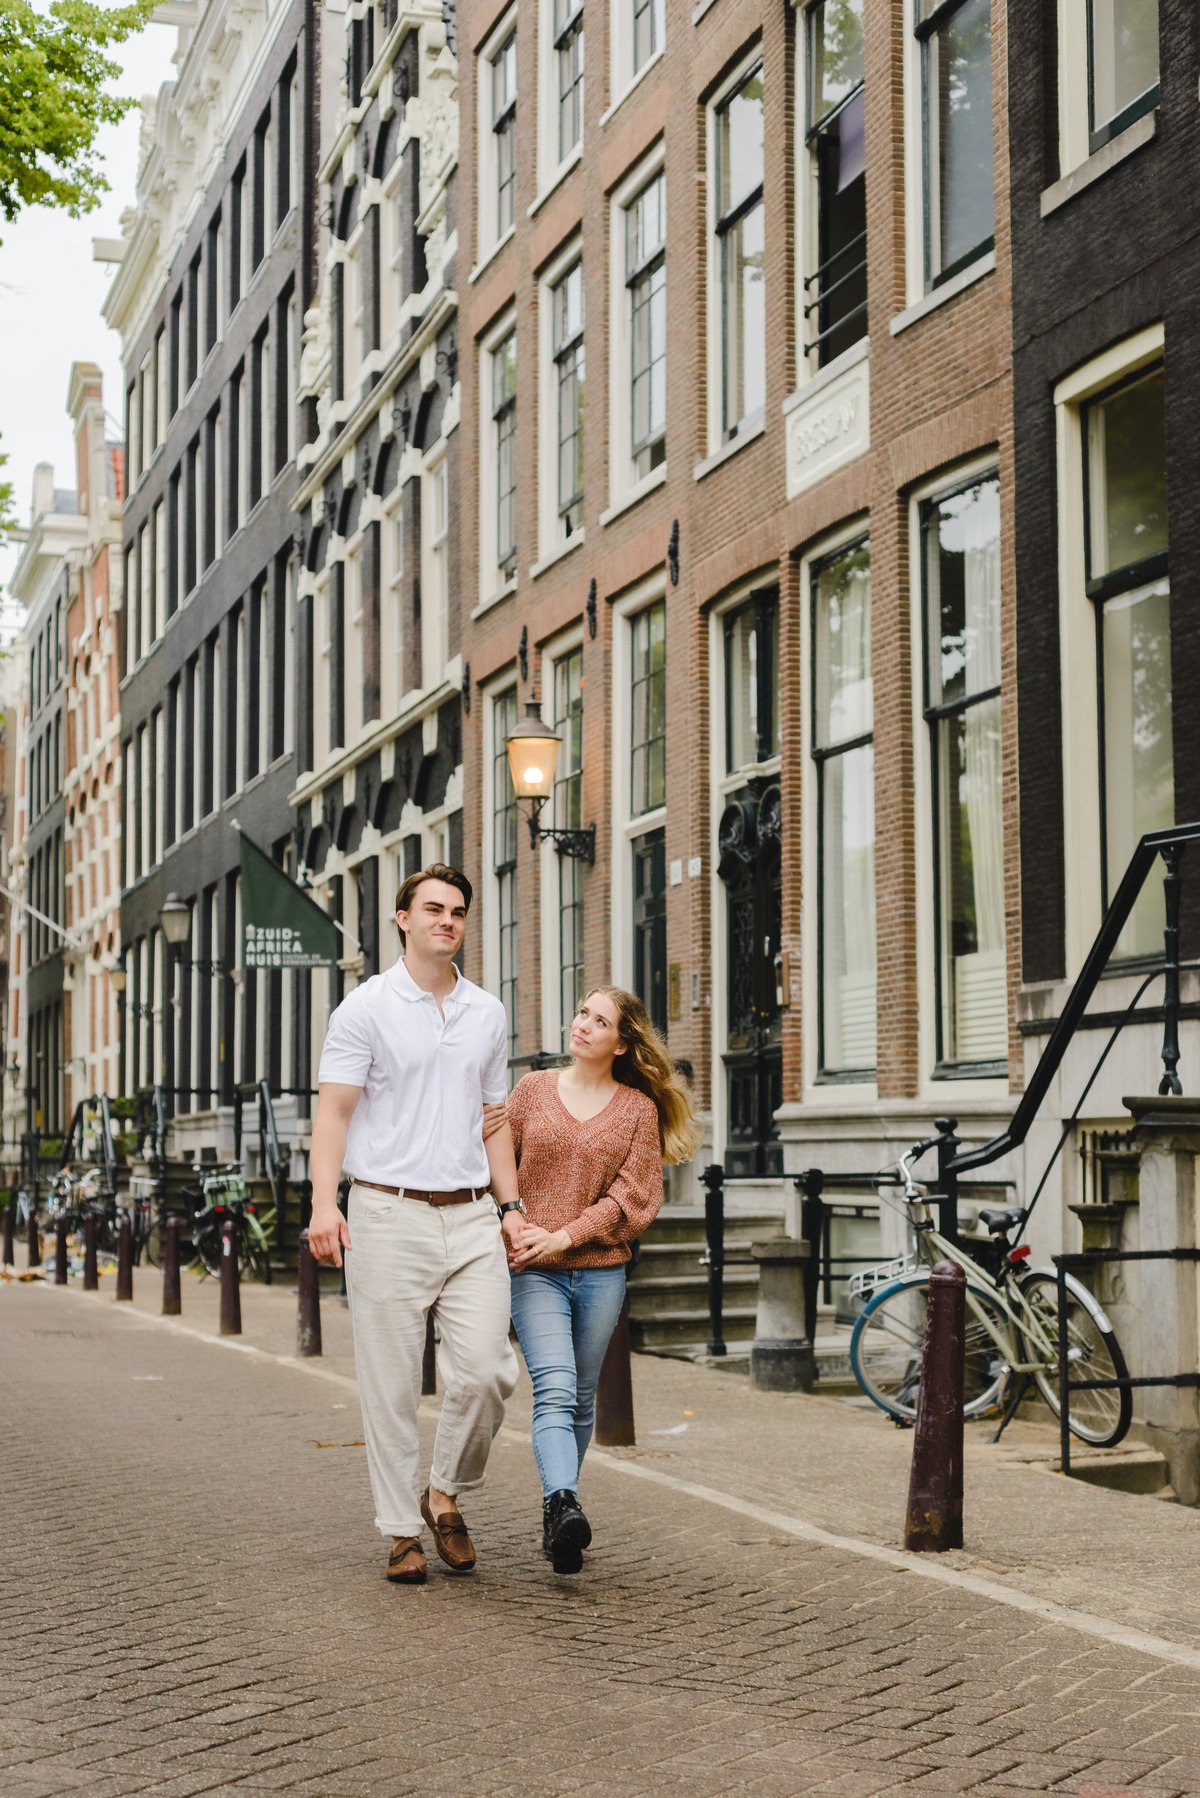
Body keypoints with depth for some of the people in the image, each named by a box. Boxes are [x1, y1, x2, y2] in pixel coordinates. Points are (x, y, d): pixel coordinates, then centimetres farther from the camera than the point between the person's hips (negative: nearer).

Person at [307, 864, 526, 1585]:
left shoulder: (488, 1013, 14)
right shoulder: (367, 1006, 0)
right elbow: (334, 1112, -5)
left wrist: (510, 1207, 11)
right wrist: (324, 1202, -17)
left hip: (471, 1215, 4)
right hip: (389, 1211, -3)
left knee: (488, 1370, -6)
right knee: (392, 1384, 1)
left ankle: (447, 1495, 17)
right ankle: (403, 1532, 12)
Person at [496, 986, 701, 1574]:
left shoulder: (639, 1108, 4)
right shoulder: (533, 1089, 7)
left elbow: (635, 1198, -2)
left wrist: (563, 1236, -11)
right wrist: (515, 1227, -7)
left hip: (600, 1269, 1)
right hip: (534, 1270, -1)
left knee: (580, 1398, 10)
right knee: (554, 1391, -18)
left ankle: (557, 1513, 24)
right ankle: (564, 1506, -32)